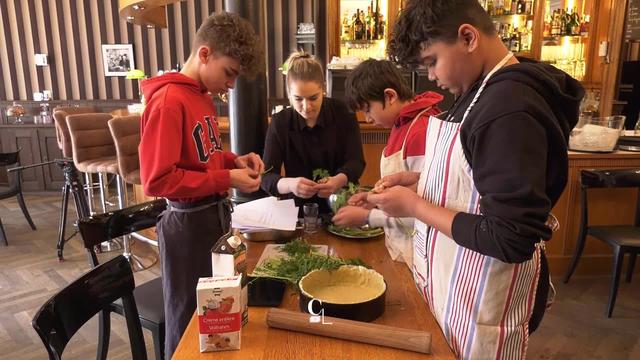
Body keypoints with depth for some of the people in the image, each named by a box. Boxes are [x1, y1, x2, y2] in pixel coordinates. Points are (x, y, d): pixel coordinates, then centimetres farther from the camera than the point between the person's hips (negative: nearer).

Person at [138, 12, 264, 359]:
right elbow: (157, 181, -23)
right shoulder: (168, 101, -20)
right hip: (188, 223, -9)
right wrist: (227, 179, -22)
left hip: (215, 214, 9)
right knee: (190, 320, 11)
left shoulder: (202, 97, 8)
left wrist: (235, 160, -1)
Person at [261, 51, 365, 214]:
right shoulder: (280, 122, -4)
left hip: (342, 206, 1)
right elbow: (266, 177, -11)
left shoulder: (343, 112, -4)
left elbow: (356, 161, -9)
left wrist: (340, 180, -31)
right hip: (298, 210, 0)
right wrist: (290, 184, -33)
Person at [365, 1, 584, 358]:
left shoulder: (510, 109, -27)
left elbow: (512, 241, -28)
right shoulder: (483, 89, 4)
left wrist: (414, 205, -21)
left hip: (484, 301, -9)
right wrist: (422, 181, 1)